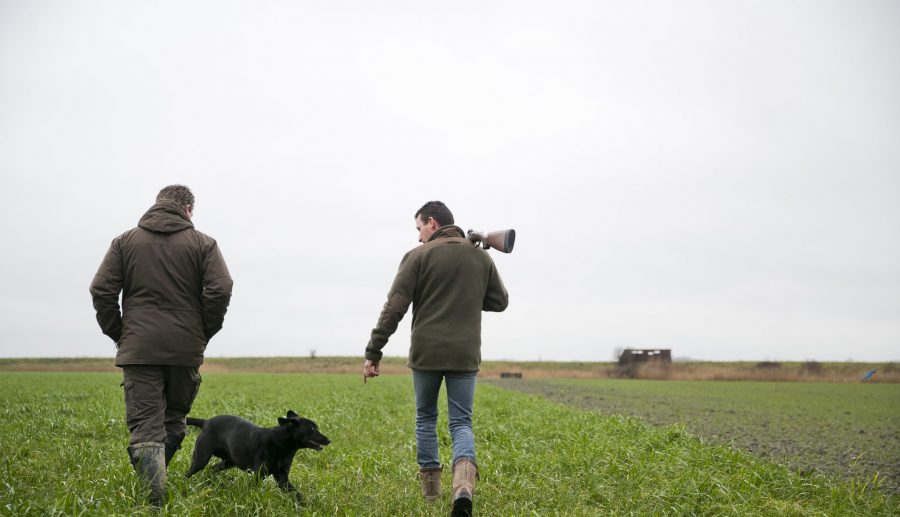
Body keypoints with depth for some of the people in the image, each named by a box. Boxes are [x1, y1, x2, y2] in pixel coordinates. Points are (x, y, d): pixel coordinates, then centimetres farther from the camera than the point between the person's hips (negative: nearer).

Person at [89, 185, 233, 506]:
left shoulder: (125, 241, 9)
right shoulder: (203, 244, 5)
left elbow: (101, 290, 1)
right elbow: (220, 290, -7)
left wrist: (118, 333, 10)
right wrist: (204, 333, 5)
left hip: (139, 348, 0)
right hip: (186, 349, 0)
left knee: (145, 429, -2)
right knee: (174, 420, 18)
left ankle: (154, 501, -12)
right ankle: (155, 482, 13)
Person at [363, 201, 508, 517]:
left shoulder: (419, 256, -4)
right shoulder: (481, 257, 8)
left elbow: (394, 308, -9)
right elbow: (500, 301, 15)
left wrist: (373, 353, -7)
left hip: (426, 353, -2)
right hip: (465, 355, 2)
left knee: (425, 418, 18)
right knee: (461, 423, 6)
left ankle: (430, 485, 24)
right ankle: (464, 485, -18)